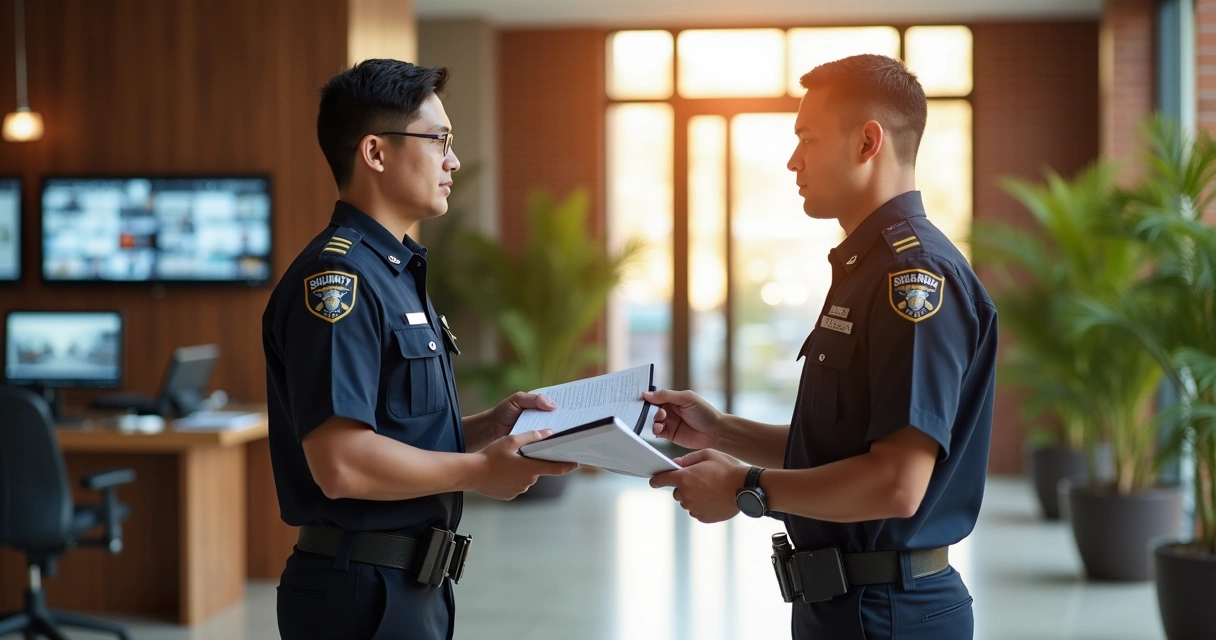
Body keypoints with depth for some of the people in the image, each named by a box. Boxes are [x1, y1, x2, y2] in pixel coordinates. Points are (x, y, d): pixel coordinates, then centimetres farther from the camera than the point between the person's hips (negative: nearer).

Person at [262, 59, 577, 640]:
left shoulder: (395, 272, 14)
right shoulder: (336, 276, -18)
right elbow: (341, 464, -26)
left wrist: (486, 427, 5)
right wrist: (479, 471, -16)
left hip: (412, 588, 10)